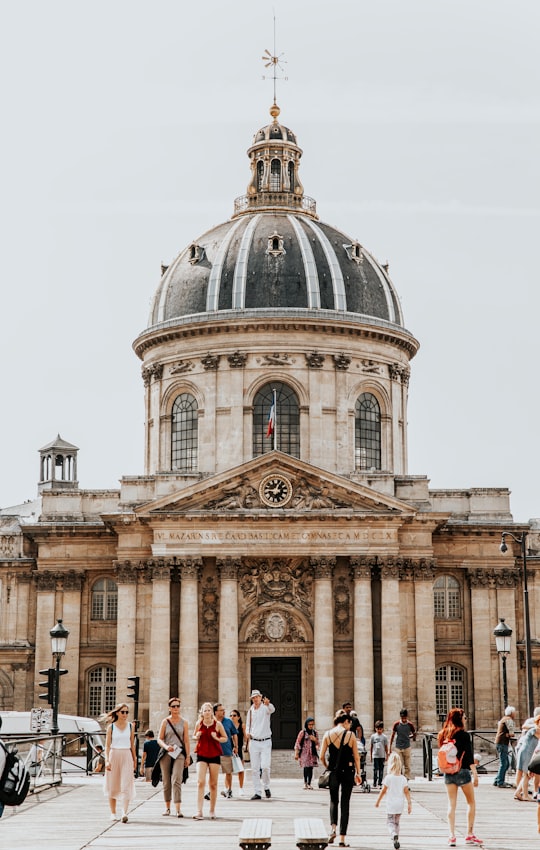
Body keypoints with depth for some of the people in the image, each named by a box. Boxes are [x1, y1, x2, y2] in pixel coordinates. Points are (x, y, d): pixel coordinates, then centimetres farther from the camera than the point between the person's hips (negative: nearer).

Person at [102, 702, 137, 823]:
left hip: (127, 756, 1)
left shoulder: (130, 726, 7)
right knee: (112, 786, 5)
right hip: (114, 755, -1)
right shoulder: (111, 727, 2)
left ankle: (124, 813, -18)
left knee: (126, 786, -11)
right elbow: (107, 745, -1)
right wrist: (107, 760, -11)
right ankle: (113, 813, 15)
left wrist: (135, 760, 14)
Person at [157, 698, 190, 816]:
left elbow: (186, 740, 9)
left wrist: (188, 756, 4)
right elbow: (159, 739, 5)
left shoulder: (184, 722, 8)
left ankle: (178, 809, -18)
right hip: (166, 753, 1)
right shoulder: (165, 722, 6)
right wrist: (166, 746, -15)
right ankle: (167, 807, 18)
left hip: (179, 753, -1)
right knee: (166, 781, 5)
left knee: (177, 780, -14)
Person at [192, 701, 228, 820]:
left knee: (213, 784, 7)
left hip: (214, 755, 0)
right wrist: (197, 737, -8)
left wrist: (216, 738, -14)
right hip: (202, 755, 0)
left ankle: (212, 810, 20)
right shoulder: (199, 724, 1)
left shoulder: (217, 724, -3)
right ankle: (199, 811, -15)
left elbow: (225, 738, 6)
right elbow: (194, 736, 15)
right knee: (200, 782, -12)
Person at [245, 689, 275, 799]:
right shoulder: (251, 710, 11)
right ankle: (257, 792, 7)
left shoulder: (265, 708, -5)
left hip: (265, 742, -4)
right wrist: (247, 733, 0)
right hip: (253, 742, 4)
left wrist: (268, 704, -53)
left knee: (265, 766, -13)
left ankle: (266, 786, 11)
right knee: (255, 768, 1)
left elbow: (272, 710, -30)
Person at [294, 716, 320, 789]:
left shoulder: (315, 732, 9)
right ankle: (305, 783, -3)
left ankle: (309, 784, 2)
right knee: (306, 768, -11)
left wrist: (315, 740, -7)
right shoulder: (302, 732, -2)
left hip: (312, 753, 3)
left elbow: (317, 744, 15)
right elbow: (297, 743, 1)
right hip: (304, 753, -3)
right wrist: (296, 753, -3)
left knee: (310, 768, -3)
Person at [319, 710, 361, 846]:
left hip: (333, 772, 1)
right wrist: (358, 773, 9)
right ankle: (342, 838, 6)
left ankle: (333, 827, -2)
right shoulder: (350, 735, -5)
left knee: (333, 800, 20)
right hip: (347, 772, -1)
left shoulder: (327, 734, -1)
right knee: (345, 803, 7)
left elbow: (322, 756, -1)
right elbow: (356, 757, -2)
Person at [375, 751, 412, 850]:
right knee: (397, 822, 19)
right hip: (400, 804, 4)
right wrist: (409, 803, 4)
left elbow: (383, 791, -6)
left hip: (391, 804, -4)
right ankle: (396, 839, 20)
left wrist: (378, 801, 5)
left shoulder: (388, 777, -9)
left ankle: (394, 834, -28)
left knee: (390, 822, -1)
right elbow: (407, 792, -1)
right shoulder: (403, 778, 1)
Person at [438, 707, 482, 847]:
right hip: (463, 772, -5)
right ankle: (470, 835, 5)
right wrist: (475, 774, -13)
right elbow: (469, 756, -14)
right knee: (471, 803, 9)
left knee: (451, 805, 7)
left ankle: (452, 836, 3)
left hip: (448, 773, 5)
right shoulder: (464, 735, -10)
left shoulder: (444, 735, 6)